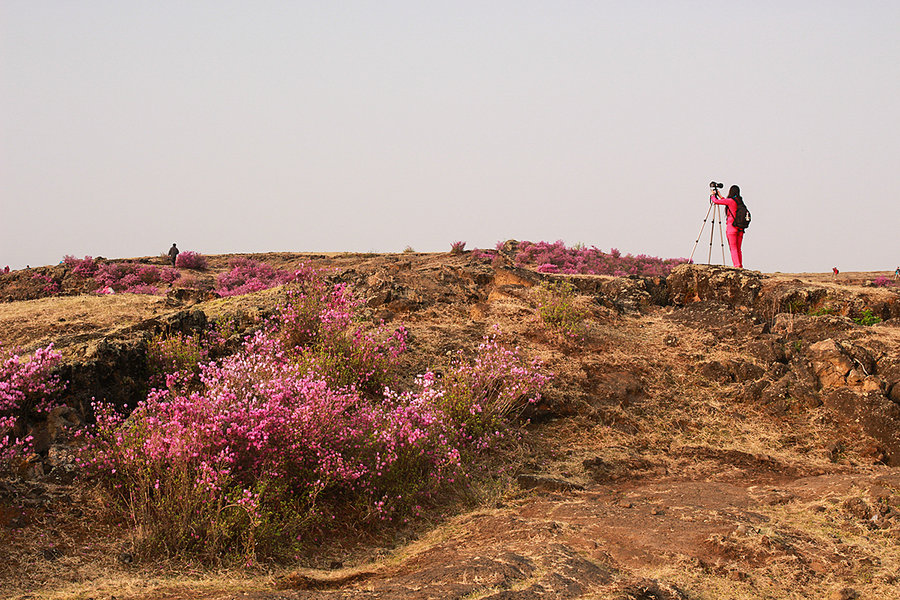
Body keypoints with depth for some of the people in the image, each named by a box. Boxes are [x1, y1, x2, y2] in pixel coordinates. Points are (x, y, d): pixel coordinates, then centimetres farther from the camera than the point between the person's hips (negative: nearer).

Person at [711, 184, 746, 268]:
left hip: (731, 227, -6)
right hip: (740, 229, 6)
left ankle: (737, 265, -15)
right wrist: (719, 196, 36)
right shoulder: (740, 202, 12)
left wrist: (713, 195, 18)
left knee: (733, 248, -7)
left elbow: (716, 201, -2)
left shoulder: (730, 201, -8)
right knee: (738, 249, 10)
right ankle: (740, 266, 6)